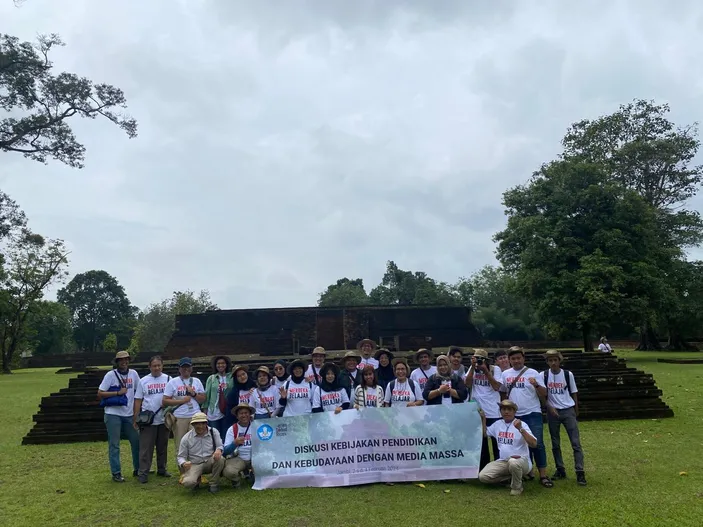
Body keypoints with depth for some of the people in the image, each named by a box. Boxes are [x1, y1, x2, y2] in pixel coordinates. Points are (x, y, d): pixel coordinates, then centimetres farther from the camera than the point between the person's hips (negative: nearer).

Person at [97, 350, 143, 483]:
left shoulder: (133, 374, 4)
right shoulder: (111, 375, -7)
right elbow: (100, 394, -8)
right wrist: (118, 392, -16)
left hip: (129, 415, 4)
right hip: (113, 415, -4)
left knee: (137, 441, 8)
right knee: (114, 445, 2)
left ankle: (137, 469, 21)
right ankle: (116, 473, 11)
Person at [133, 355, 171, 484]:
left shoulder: (168, 379, 3)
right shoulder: (143, 381, 1)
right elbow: (138, 400, 2)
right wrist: (136, 419, -2)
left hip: (164, 419, 2)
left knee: (162, 447, 12)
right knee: (146, 448, -1)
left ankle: (162, 469, 24)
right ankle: (143, 473, 6)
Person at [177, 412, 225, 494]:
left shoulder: (214, 432, -3)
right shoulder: (186, 438, -4)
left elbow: (220, 446, -2)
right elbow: (181, 457, 1)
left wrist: (219, 450, -29)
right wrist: (184, 464, -23)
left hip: (210, 462, 1)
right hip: (194, 465, -1)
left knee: (220, 459, -33)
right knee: (188, 482, -31)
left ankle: (213, 484, -7)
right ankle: (197, 480, 10)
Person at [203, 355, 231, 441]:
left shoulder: (231, 378, 3)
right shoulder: (211, 378, 6)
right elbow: (206, 395, 7)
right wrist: (205, 409, 5)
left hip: (227, 412, 0)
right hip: (213, 413, 1)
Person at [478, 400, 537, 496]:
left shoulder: (522, 424, -10)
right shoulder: (498, 423, 8)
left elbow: (533, 444, -21)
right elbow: (485, 433, 22)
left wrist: (520, 429, -33)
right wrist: (483, 418, 10)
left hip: (521, 460, -5)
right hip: (502, 461, 5)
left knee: (513, 462, -41)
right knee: (483, 476, -12)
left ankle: (517, 487, -9)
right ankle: (512, 477, 10)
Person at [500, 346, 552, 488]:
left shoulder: (533, 373, -5)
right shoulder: (505, 374, 5)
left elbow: (544, 395, -7)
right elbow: (502, 392, 17)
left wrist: (536, 385, -25)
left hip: (532, 414, -3)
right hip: (514, 415, 4)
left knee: (537, 444, -7)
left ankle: (543, 475, -1)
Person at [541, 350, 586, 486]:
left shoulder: (568, 374, -2)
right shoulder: (543, 375, -4)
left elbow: (574, 394, 6)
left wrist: (576, 413, 8)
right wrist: (550, 407, -13)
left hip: (568, 411, -1)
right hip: (552, 412, 1)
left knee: (576, 442, -4)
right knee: (555, 443, 8)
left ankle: (580, 472, -1)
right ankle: (560, 470, 19)